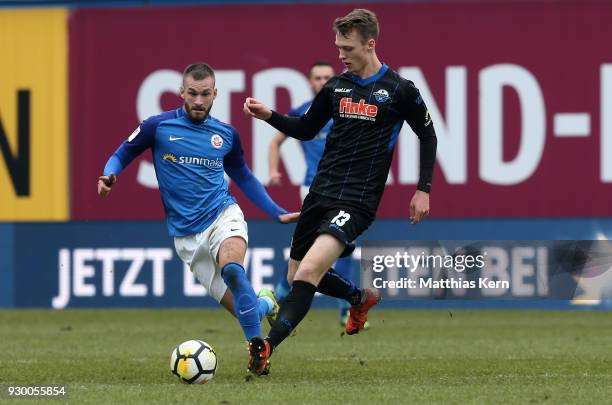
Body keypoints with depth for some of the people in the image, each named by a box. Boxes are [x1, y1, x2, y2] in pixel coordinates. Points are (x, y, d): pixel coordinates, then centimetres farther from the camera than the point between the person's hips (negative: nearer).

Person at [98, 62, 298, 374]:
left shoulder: (226, 135, 6)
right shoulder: (158, 126, -2)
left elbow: (244, 178, 21)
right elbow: (122, 154, 8)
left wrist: (277, 213, 15)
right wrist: (109, 176, -15)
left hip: (222, 214, 0)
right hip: (186, 233, 0)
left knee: (231, 267, -35)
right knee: (239, 307, -6)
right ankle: (267, 305, 32)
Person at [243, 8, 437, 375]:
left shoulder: (399, 90, -5)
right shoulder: (336, 86, 9)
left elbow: (428, 136, 7)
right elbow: (307, 129, 21)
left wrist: (424, 190, 3)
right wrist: (269, 116, 4)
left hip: (357, 200, -7)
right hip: (321, 192, 7)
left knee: (308, 271, -25)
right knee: (297, 276, 16)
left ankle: (267, 347, -33)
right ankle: (361, 297, 42)